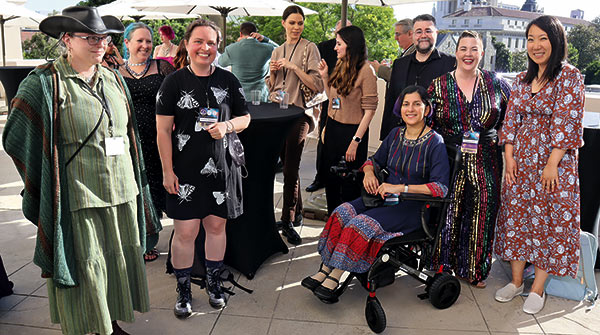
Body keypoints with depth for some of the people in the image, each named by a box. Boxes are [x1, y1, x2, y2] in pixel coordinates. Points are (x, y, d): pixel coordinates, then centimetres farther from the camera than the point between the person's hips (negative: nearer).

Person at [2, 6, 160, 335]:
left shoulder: (113, 79, 10)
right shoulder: (43, 82, -7)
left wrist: (135, 182, 17)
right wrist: (44, 186, 1)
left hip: (122, 194, 6)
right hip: (77, 197, -5)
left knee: (119, 264, 14)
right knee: (83, 270, 5)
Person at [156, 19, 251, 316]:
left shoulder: (228, 80, 5)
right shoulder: (174, 82, -3)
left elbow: (245, 117, 12)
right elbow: (163, 130, -3)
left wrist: (227, 126, -10)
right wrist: (167, 171, -7)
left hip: (219, 168, 3)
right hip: (184, 170, -2)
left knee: (216, 225, 13)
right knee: (185, 231, 1)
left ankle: (214, 283, 32)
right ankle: (183, 290, 22)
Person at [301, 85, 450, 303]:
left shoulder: (435, 143, -11)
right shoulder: (396, 134, 8)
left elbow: (441, 187, -19)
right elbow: (376, 160, 20)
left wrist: (401, 188, -25)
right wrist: (369, 172, -4)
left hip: (413, 207, -6)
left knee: (362, 222, -28)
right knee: (343, 211, -18)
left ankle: (333, 278, -18)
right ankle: (324, 270, -15)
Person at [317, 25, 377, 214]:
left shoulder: (366, 70, -14)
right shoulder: (340, 65, 9)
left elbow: (369, 110, -16)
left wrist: (356, 141, -18)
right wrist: (325, 77, 6)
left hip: (352, 129, -7)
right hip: (332, 127, 7)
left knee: (349, 183, 4)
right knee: (330, 178, 14)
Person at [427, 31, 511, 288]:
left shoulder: (495, 83, 5)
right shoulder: (438, 85, 1)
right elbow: (425, 125, 1)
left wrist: (499, 138, 8)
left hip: (485, 164, 2)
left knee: (481, 213, 6)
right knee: (448, 213, 2)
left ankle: (475, 269, 25)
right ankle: (443, 267, 21)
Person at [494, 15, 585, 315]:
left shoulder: (570, 77, -8)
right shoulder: (521, 80, 9)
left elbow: (566, 122, -14)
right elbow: (511, 119, 7)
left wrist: (552, 164, -18)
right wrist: (509, 157, -3)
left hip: (554, 161, -5)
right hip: (520, 160, 5)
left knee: (549, 221, 2)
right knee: (516, 216, 8)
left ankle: (537, 289, 14)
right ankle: (516, 281, 21)